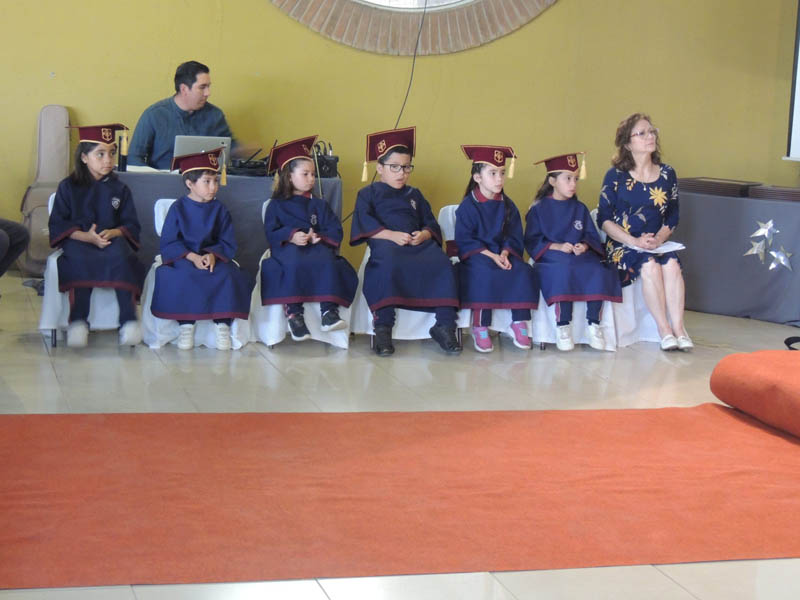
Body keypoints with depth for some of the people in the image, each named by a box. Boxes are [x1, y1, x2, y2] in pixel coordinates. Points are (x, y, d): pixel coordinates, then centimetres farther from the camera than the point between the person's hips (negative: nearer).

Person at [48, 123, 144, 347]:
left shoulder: (119, 189, 14)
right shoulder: (68, 187, 8)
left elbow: (132, 225, 9)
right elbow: (57, 225, 1)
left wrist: (114, 232, -13)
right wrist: (86, 236, -15)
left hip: (113, 240, 1)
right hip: (78, 241, -1)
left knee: (121, 256, -34)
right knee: (81, 260, -37)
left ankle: (129, 321, -37)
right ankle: (78, 321, -37)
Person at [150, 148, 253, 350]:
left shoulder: (219, 209, 7)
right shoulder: (178, 208, 0)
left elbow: (227, 243, 2)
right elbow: (168, 243, -6)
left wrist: (213, 255, -20)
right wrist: (192, 257, -20)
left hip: (213, 256, 2)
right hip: (182, 257, -2)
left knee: (229, 275, -30)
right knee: (178, 277, -35)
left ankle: (223, 325, -16)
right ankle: (186, 325, -19)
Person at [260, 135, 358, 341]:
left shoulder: (319, 205, 24)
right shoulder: (277, 205, 17)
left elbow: (335, 232, 10)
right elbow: (271, 232, 2)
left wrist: (319, 237, -12)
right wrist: (291, 236, -18)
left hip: (317, 247, 2)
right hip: (288, 247, -2)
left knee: (327, 261, -34)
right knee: (295, 263, -38)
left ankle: (329, 312, -39)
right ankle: (294, 313, -40)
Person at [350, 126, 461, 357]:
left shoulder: (415, 195, 30)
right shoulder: (368, 194, 17)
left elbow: (431, 225, 20)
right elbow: (365, 224, -1)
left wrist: (424, 234, -6)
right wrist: (391, 235, -17)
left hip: (419, 243, 4)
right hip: (386, 243, -4)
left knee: (443, 265, -28)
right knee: (389, 264, -40)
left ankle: (444, 326, -24)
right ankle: (383, 329, -36)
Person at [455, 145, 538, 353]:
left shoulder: (507, 206, 11)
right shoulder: (468, 206, -4)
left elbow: (513, 237, 8)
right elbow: (465, 240, -10)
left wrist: (505, 254, -13)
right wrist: (491, 256, -18)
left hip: (502, 254, 4)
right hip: (476, 255, -4)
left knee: (523, 271, -24)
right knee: (485, 273, -35)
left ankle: (519, 323, -14)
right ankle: (480, 328, -25)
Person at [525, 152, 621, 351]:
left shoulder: (580, 208, 18)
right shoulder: (539, 209, 6)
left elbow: (591, 236, 15)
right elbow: (532, 241, 0)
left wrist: (584, 246, -8)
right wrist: (557, 247, -12)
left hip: (581, 256, 4)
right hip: (552, 258, -3)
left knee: (598, 272, -29)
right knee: (565, 272, -39)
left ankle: (593, 325, -18)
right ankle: (563, 327, -29)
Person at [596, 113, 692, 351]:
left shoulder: (667, 174, 9)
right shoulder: (616, 176, -1)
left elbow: (673, 217, 11)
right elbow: (604, 219, -4)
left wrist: (659, 238, -9)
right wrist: (634, 242, -15)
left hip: (657, 244, 3)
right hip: (621, 246, -3)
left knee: (671, 264, -29)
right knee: (649, 265, -32)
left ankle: (678, 327, -31)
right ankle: (665, 330, -29)